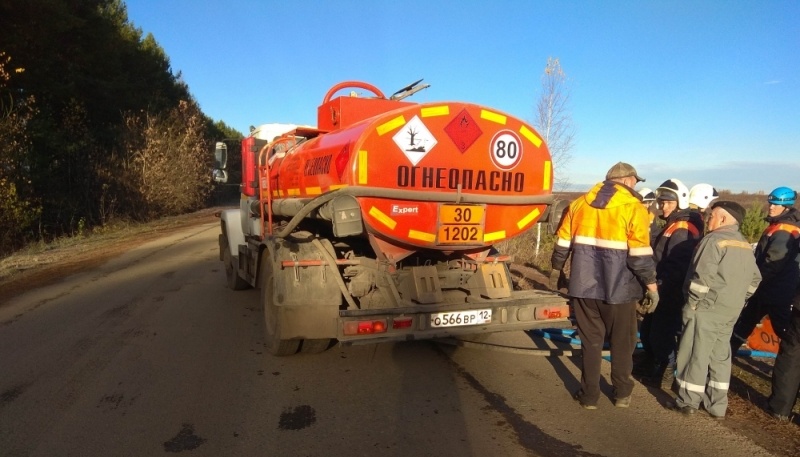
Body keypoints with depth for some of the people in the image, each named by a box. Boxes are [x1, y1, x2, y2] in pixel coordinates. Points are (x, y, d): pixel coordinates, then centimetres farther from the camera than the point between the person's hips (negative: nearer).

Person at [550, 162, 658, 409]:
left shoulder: (580, 203, 5)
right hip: (618, 288, -3)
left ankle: (589, 395, 18)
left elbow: (563, 242, 10)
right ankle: (622, 394, 28)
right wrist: (652, 286, -6)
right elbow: (640, 254, -13)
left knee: (590, 340, 13)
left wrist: (556, 269, 21)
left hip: (584, 285, 3)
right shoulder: (633, 208, -8)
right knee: (622, 342, 15)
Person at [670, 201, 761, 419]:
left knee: (696, 354, 0)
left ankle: (688, 402, 8)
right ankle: (717, 405, 20)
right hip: (731, 311, 8)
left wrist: (692, 303, -12)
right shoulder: (745, 245, 14)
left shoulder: (715, 240, -13)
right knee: (720, 356, 14)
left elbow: (703, 276, -21)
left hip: (707, 308, -8)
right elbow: (755, 278, 20)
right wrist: (737, 300, 20)